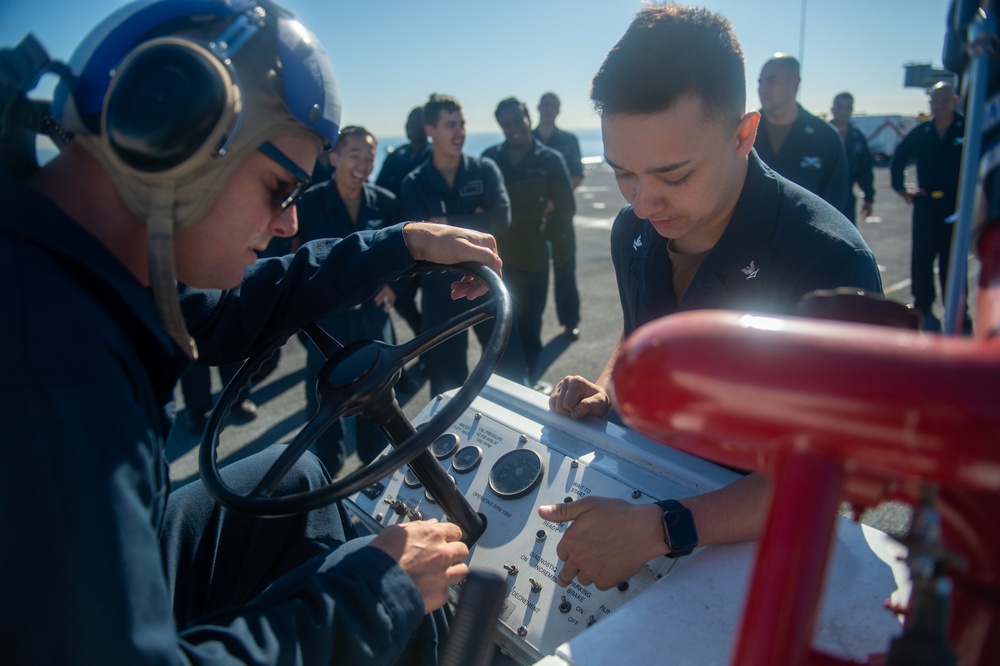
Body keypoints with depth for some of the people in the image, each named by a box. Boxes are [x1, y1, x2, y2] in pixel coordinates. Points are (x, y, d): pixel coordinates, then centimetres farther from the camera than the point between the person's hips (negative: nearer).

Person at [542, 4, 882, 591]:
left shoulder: (829, 261, -24)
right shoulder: (633, 230, -3)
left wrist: (659, 529, -36)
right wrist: (607, 389, -5)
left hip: (759, 540, -3)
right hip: (650, 489, 4)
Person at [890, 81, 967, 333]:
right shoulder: (920, 132, 6)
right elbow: (897, 160, 17)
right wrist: (902, 189, 9)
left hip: (957, 205, -2)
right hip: (925, 204, 2)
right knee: (921, 258, 1)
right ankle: (923, 307, 12)